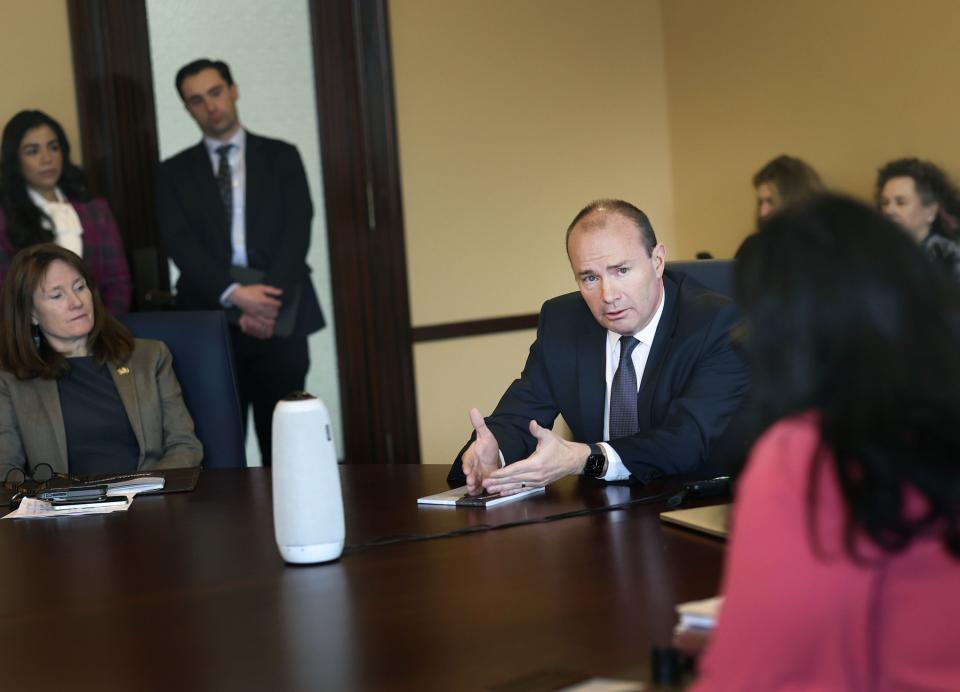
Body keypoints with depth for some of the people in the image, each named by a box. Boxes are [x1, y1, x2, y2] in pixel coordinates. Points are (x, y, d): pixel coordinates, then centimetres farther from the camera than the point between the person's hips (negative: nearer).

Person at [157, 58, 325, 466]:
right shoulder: (176, 172, 11)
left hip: (279, 318, 0)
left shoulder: (281, 157, 11)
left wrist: (268, 302, -13)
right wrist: (235, 294, -16)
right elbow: (181, 245, -1)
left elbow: (297, 231, 0)